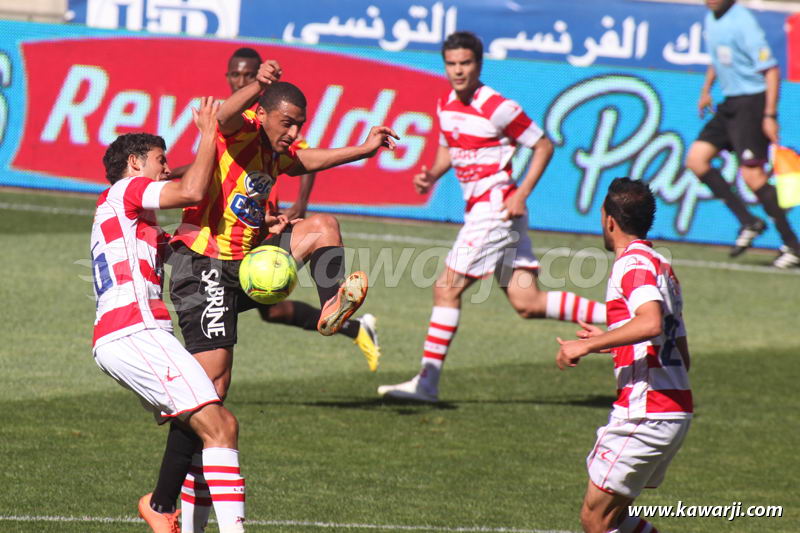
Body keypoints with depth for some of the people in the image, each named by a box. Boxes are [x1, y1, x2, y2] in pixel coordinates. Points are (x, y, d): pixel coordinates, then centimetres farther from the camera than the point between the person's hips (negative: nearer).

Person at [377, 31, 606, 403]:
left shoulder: (497, 108, -13)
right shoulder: (446, 105, 10)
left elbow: (543, 146, -6)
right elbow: (448, 149, 25)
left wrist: (521, 194, -14)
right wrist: (431, 175, 4)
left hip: (496, 208, -9)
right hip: (479, 208, 9)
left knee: (447, 289, -9)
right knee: (527, 303, 5)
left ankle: (427, 382, -5)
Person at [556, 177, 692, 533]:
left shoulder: (634, 263, -11)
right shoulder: (662, 267, 19)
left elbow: (651, 322, -31)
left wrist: (589, 345, -22)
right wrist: (611, 342, 30)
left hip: (645, 414, -10)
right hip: (675, 412, 10)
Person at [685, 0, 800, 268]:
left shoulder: (743, 23, -17)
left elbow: (771, 70, -18)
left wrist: (769, 115, -21)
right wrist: (706, 90, 21)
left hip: (752, 102, -9)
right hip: (730, 103, 9)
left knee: (753, 174, -12)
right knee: (696, 158, 0)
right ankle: (748, 222, 5)